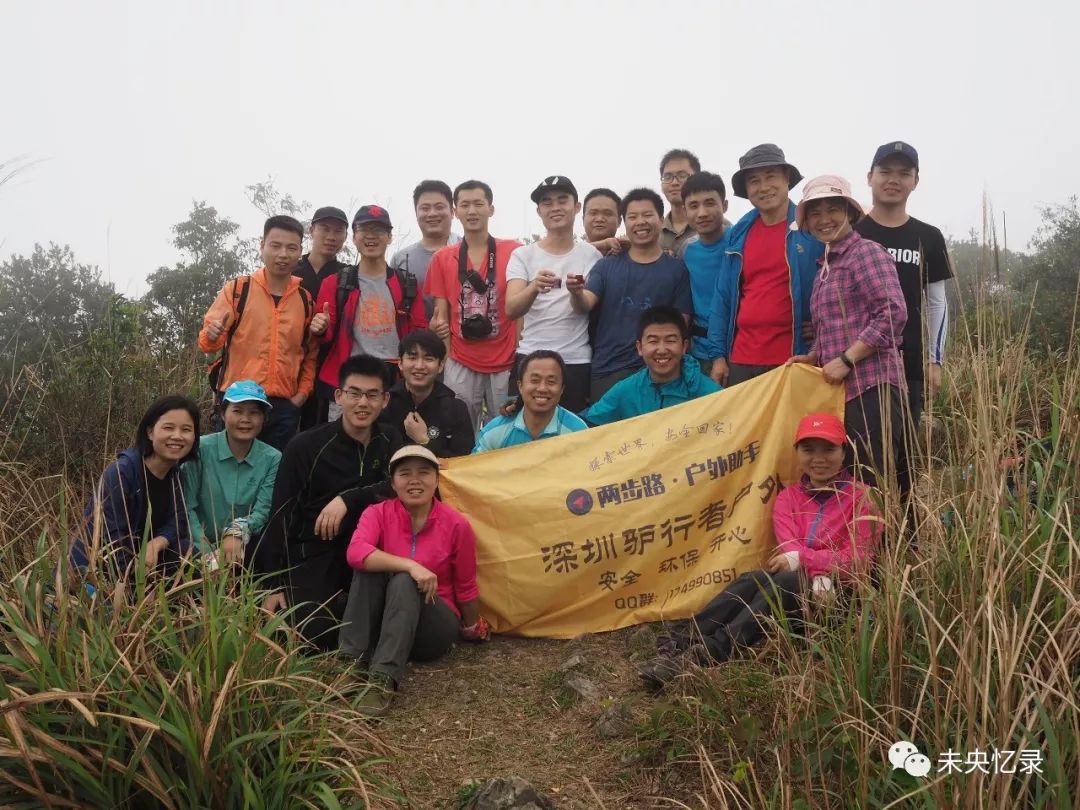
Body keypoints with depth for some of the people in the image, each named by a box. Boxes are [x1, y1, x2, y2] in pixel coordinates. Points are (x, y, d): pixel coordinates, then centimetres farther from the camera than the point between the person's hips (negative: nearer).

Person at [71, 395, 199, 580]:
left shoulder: (177, 474, 2)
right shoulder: (120, 472, -19)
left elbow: (177, 523, -3)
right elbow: (112, 539, -22)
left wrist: (156, 544, -24)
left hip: (145, 559, 6)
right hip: (93, 571, -6)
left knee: (189, 551, -17)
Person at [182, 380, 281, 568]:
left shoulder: (273, 459, -1)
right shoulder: (201, 449, -7)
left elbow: (262, 510, -8)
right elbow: (187, 506, -11)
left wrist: (238, 532, -29)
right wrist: (209, 554, -21)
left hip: (245, 546, 3)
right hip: (201, 547, -3)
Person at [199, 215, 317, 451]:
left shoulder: (307, 300, 8)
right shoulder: (237, 289, 0)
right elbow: (207, 342, -1)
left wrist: (303, 393, 4)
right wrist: (212, 336, -24)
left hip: (285, 406, 3)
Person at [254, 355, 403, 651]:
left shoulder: (389, 440, 1)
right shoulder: (305, 446, -11)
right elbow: (280, 516, -9)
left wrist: (348, 499, -29)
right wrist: (274, 586, -10)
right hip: (312, 553, -3)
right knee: (317, 635, -23)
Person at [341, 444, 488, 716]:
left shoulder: (456, 524, -8)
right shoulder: (378, 513, -6)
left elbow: (465, 587, 2)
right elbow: (356, 552, -28)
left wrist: (473, 629, 13)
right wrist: (410, 564, -38)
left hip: (436, 628, -1)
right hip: (382, 621, 1)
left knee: (405, 582, -32)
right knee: (370, 567, -26)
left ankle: (384, 680, -42)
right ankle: (352, 662, -32)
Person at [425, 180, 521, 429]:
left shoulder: (514, 251, 1)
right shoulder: (442, 258, 6)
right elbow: (441, 314, 8)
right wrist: (445, 362, -3)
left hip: (506, 363, -1)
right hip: (460, 364, 1)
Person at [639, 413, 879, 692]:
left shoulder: (859, 497, -1)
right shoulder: (787, 498, 10)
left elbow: (857, 558, -10)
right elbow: (789, 547, -6)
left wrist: (802, 558, -21)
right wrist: (818, 575, -26)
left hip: (840, 593, -3)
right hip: (795, 586, 4)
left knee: (786, 582, -36)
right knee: (753, 579, -31)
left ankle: (706, 653, -52)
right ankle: (681, 638, -45)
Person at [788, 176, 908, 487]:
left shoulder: (866, 252, -4)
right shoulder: (826, 266, 21)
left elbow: (894, 313, -16)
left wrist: (845, 360, -15)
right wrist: (814, 357, 10)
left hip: (870, 386, -8)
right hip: (842, 389, 8)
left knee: (873, 484, -8)